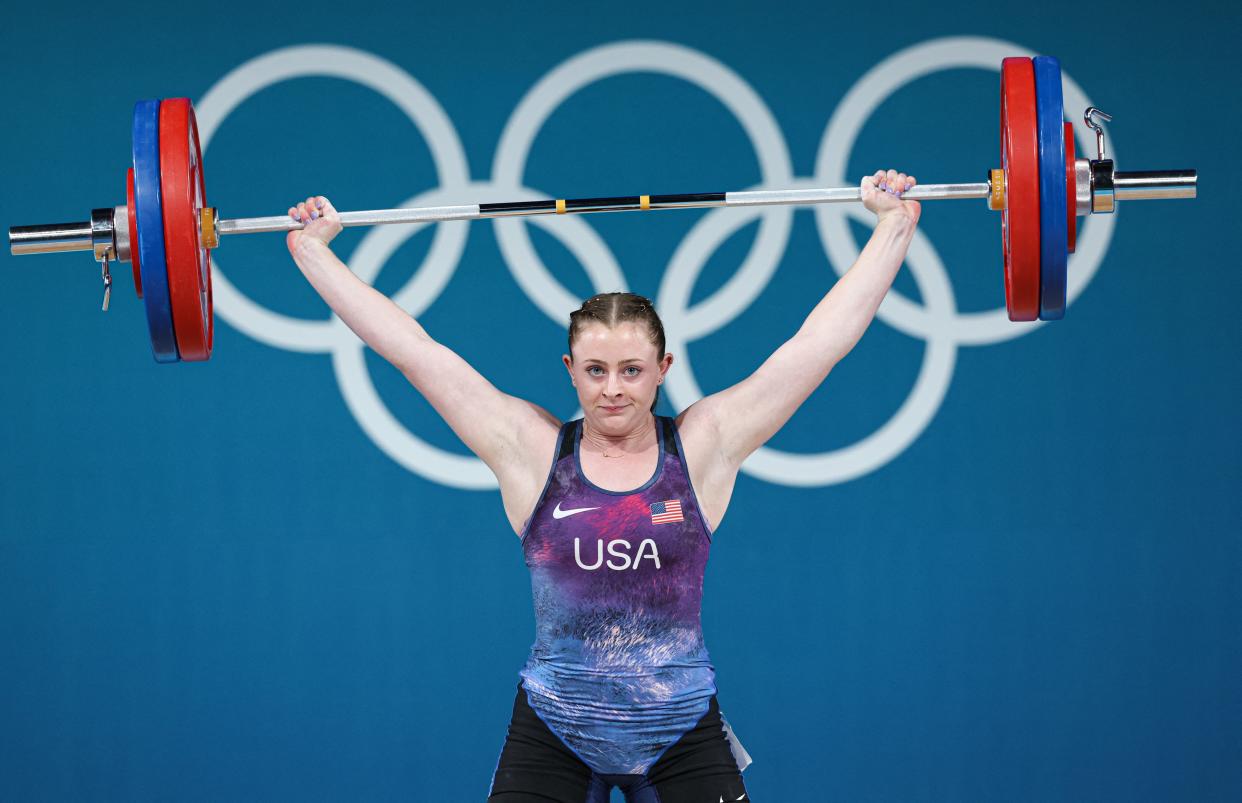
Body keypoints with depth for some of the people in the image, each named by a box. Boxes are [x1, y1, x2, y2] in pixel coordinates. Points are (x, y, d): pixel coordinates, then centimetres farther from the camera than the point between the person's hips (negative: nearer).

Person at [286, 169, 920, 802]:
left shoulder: (703, 446, 1)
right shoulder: (530, 450, 1)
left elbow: (822, 339, 4)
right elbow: (410, 348, 3)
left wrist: (892, 224, 5)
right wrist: (313, 249, 5)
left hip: (682, 735, 0)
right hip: (551, 737, 0)